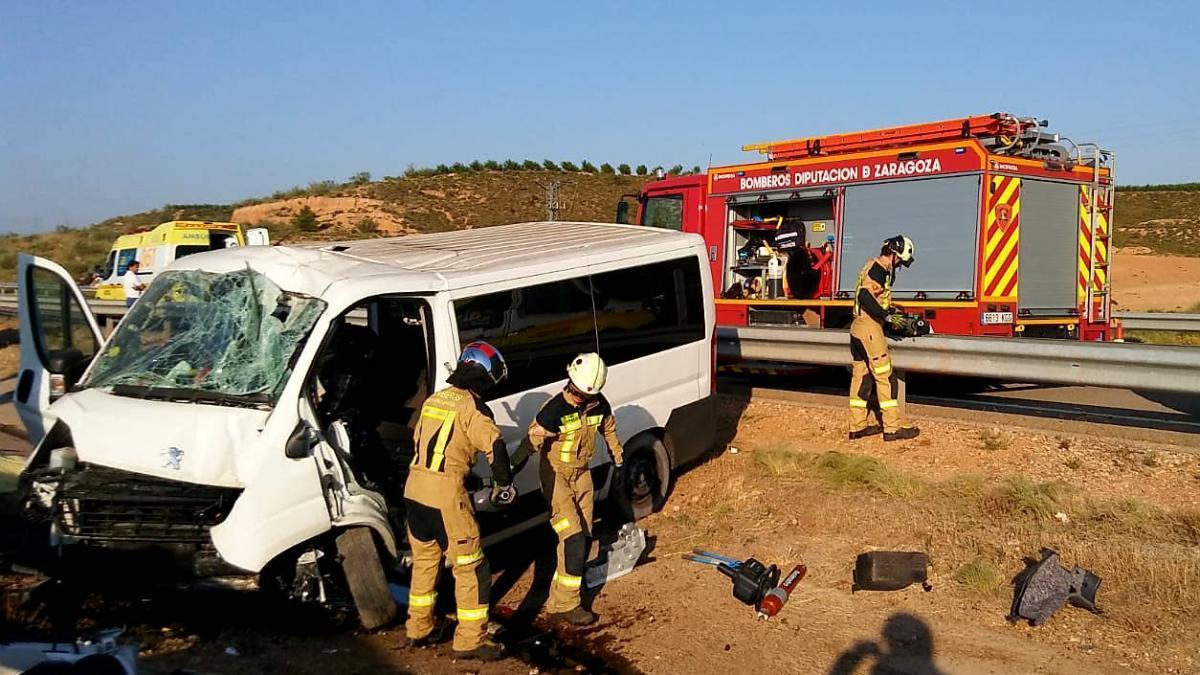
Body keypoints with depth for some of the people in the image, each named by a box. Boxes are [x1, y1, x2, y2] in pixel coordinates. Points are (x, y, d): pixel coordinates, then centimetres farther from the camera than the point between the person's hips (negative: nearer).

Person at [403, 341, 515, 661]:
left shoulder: (433, 399, 15)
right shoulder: (471, 405, -9)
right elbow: (496, 447, -19)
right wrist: (503, 484, -3)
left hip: (414, 488, 8)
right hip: (445, 494, -8)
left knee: (424, 561, 22)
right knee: (472, 568, 4)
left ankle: (418, 630, 33)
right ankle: (470, 641, 9)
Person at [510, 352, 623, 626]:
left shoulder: (599, 404, -7)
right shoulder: (555, 409, -25)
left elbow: (609, 429, 12)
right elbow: (531, 442, -27)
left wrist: (618, 459, 24)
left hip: (582, 474, 7)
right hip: (556, 477, -7)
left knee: (583, 536, 11)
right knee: (574, 539, -14)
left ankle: (565, 587, 28)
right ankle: (563, 605, -5)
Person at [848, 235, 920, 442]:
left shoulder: (875, 266, 19)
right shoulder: (878, 269, -13)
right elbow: (865, 296, -25)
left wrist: (890, 309, 21)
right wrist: (886, 316, -23)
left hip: (859, 328, 10)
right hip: (869, 328, -10)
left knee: (861, 376, 12)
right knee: (884, 376, -6)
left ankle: (857, 426, 16)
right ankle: (892, 428, -4)